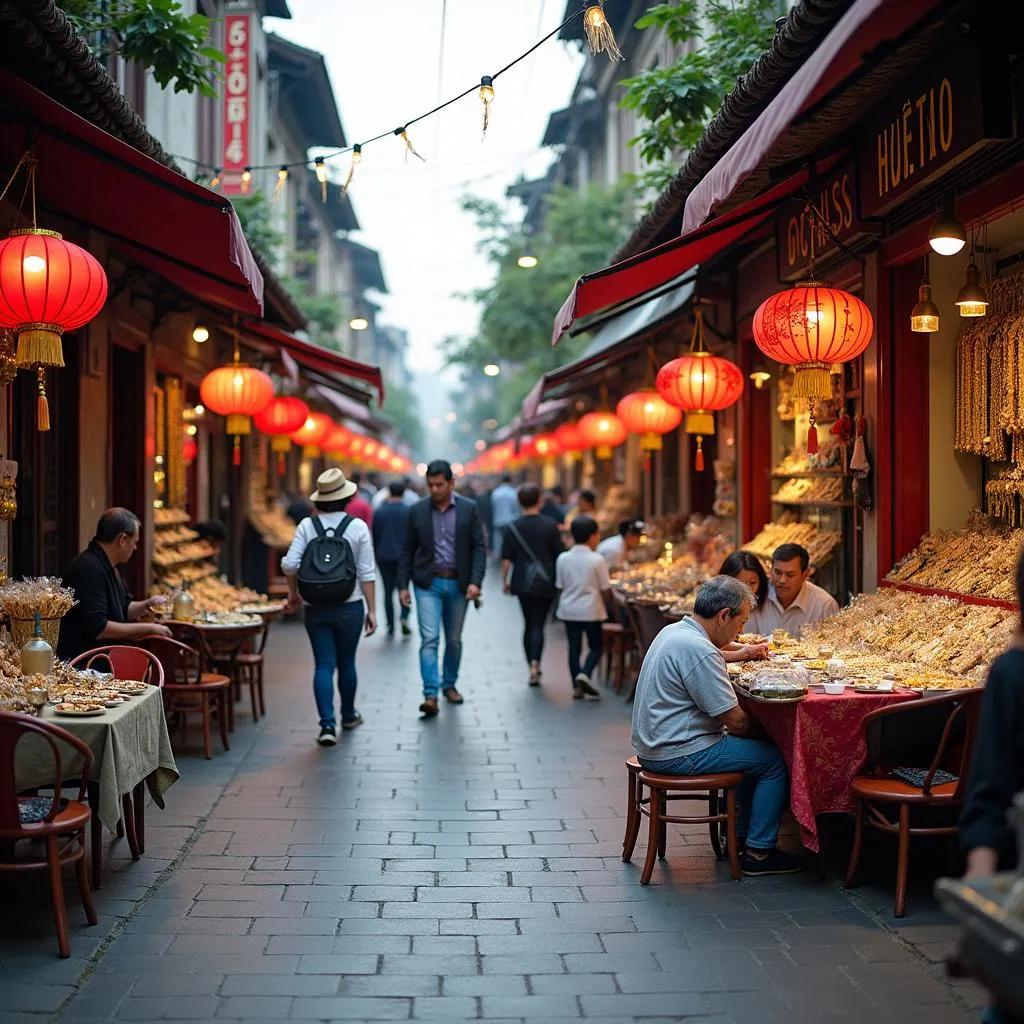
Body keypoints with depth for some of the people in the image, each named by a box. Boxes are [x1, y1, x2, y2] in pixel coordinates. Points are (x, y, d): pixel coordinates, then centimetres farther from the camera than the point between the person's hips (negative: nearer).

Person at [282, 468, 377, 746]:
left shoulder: (307, 526, -3)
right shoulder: (358, 527, -5)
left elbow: (289, 564, -11)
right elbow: (366, 573, -5)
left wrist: (294, 593, 6)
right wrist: (371, 610, 1)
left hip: (316, 608, 0)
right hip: (350, 607, 0)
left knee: (324, 665, 2)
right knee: (346, 662, 17)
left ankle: (327, 724, -9)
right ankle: (349, 715, 35)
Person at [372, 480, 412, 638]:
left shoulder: (379, 512, 0)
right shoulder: (409, 511, -6)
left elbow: (375, 536, 3)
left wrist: (377, 554, 14)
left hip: (384, 556, 1)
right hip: (403, 555, -1)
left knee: (388, 590, 8)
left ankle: (391, 625, 6)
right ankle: (404, 618, -12)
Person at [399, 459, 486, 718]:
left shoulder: (469, 509, -2)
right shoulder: (417, 511, -1)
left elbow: (478, 548, -2)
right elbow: (408, 551, 4)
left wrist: (475, 582, -13)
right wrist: (403, 585, -1)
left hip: (458, 584, 1)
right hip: (428, 583, -1)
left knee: (454, 640, 13)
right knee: (429, 638, -12)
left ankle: (449, 684, 32)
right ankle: (430, 695, -15)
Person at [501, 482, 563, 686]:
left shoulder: (512, 528, -3)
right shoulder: (550, 526, -6)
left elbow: (507, 558, -2)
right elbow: (559, 556, -2)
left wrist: (504, 580, 9)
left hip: (521, 583, 2)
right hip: (544, 583, -2)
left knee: (528, 624, 14)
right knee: (538, 625, -2)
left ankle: (533, 668, 17)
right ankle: (535, 664, -22)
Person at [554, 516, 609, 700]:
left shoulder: (562, 559, -1)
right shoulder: (597, 560, -11)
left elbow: (560, 587, 4)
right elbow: (605, 589, -7)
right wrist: (605, 606, 12)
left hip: (568, 610, 3)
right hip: (591, 610, -3)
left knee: (574, 647, 11)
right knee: (595, 646, 10)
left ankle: (577, 687, 12)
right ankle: (585, 674, -13)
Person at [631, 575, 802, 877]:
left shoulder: (674, 631, 8)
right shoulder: (698, 650, -24)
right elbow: (735, 720, -19)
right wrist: (750, 726, 1)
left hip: (653, 744, 11)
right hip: (678, 755, -11)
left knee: (757, 752, 23)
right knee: (775, 760, -3)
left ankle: (740, 837, 28)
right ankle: (758, 853, 5)